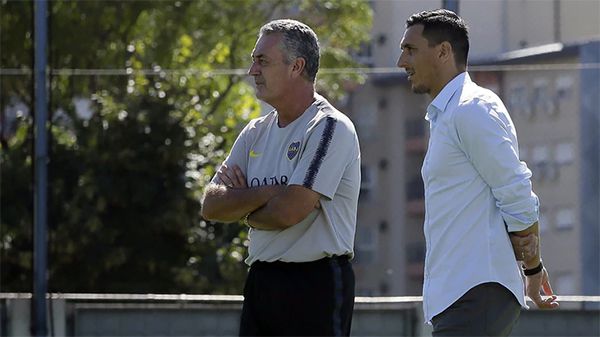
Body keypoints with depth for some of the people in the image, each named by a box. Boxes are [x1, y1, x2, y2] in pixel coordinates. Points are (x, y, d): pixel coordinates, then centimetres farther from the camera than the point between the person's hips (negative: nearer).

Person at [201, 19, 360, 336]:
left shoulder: (330, 128, -10)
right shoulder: (256, 133, 15)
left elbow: (288, 211, -19)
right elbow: (211, 205, 5)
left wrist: (243, 208, 2)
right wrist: (270, 193, -11)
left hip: (316, 284, -8)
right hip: (261, 283, 8)